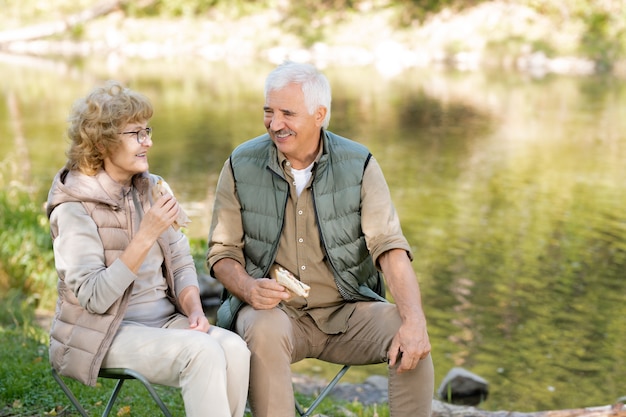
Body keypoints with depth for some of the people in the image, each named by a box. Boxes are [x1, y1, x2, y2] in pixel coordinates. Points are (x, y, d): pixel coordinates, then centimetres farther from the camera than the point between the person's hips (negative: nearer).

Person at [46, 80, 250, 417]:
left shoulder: (152, 188, 7)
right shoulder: (74, 208, -11)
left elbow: (180, 262, 12)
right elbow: (94, 298, -20)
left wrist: (194, 311, -8)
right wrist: (146, 235, -26)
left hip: (164, 319, 6)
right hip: (105, 333, -6)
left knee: (234, 348, -23)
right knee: (201, 351, -30)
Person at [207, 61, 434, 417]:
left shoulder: (359, 165, -3)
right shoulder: (241, 166, -2)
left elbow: (389, 247, -11)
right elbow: (222, 252, 2)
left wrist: (415, 321, -26)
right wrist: (249, 288, -22)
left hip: (347, 311, 1)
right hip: (273, 309, 0)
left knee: (411, 340, -25)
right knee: (264, 332, -35)